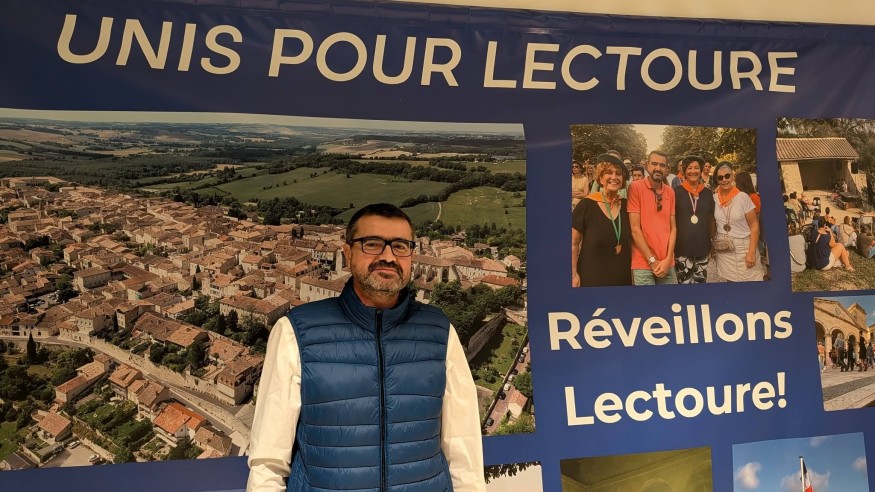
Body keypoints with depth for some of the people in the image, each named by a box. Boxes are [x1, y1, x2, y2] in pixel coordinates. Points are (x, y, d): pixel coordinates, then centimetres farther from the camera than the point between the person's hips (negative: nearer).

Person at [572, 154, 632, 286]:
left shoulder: (626, 205, 3)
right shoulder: (586, 205, -10)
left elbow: (631, 240, 15)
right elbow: (573, 244, -8)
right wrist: (573, 274, -13)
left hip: (623, 277, 4)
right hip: (591, 277, -4)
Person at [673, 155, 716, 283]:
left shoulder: (708, 193, 8)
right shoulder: (676, 192, -2)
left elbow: (711, 220, 15)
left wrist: (712, 246, 13)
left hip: (702, 248, 4)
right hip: (682, 248, -3)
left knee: (701, 282, 10)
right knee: (684, 282, -2)